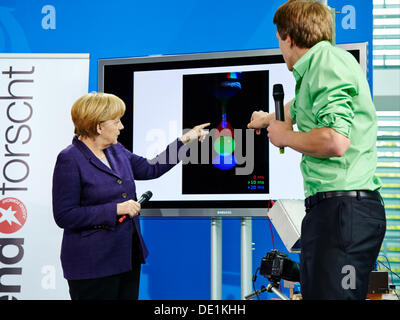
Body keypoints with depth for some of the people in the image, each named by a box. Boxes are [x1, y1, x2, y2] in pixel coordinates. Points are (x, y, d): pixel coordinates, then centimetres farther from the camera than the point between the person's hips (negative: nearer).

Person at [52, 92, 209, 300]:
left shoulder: (116, 151, 10)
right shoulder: (70, 160, -14)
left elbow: (151, 169, 23)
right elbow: (64, 216, -18)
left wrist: (185, 140, 21)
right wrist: (116, 209, -20)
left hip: (128, 256, 8)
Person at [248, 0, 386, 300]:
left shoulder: (329, 59, -11)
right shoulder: (315, 69, 20)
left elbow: (335, 141, -23)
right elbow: (297, 108, 44)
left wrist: (285, 136, -6)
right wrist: (267, 119, 64)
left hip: (345, 209, -10)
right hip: (327, 207, 10)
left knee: (331, 293, -14)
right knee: (313, 291, 10)